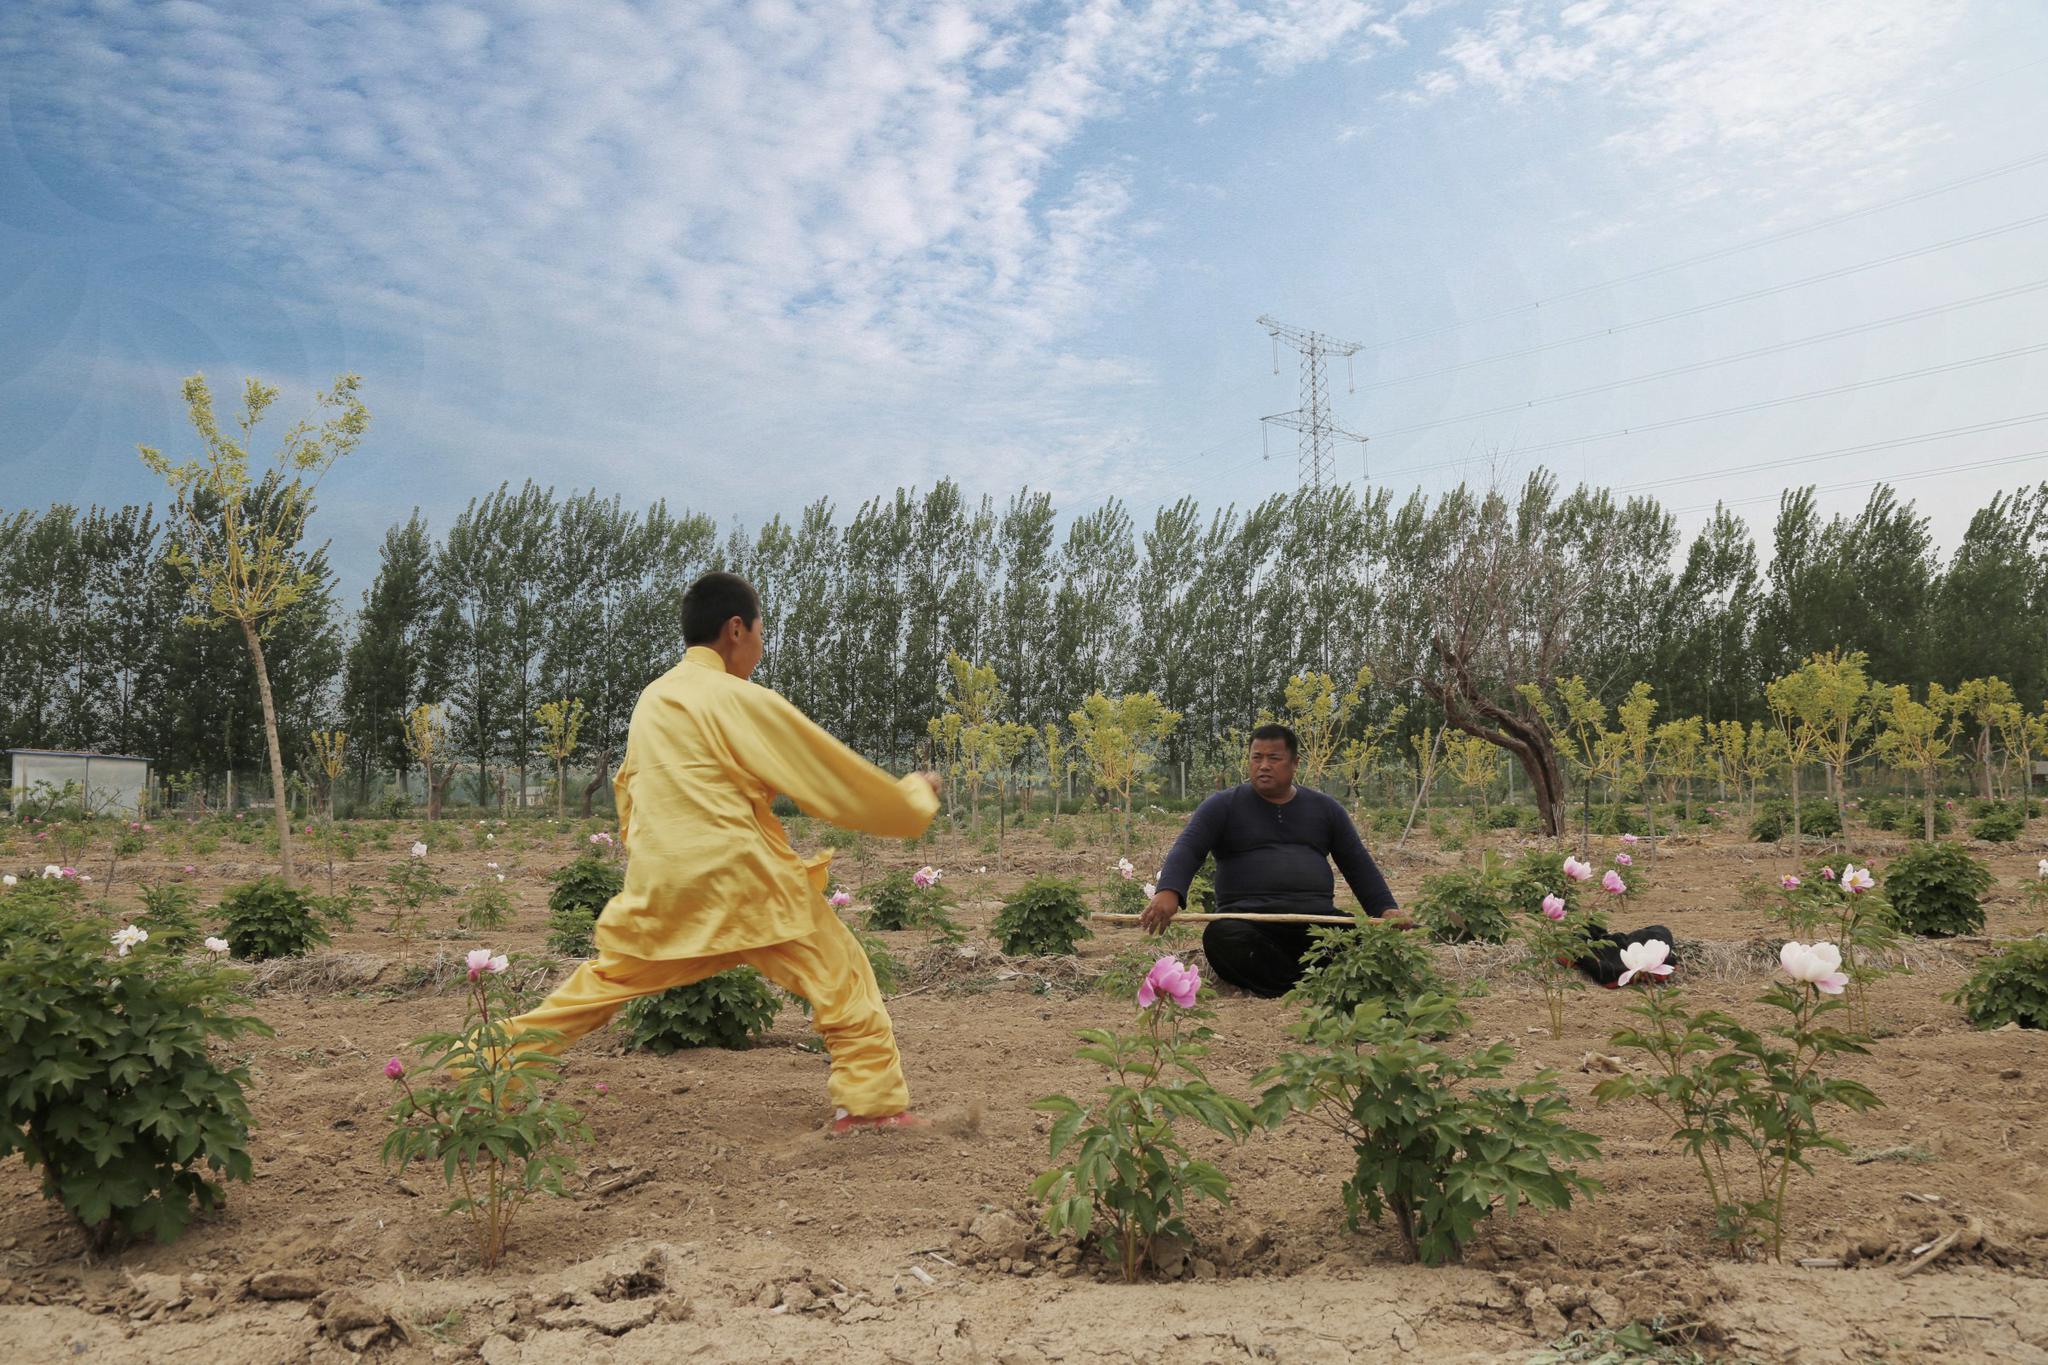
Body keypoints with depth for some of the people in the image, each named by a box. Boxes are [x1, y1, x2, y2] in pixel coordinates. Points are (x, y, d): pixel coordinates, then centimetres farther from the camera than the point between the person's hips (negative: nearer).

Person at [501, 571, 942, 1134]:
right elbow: (835, 776, -1)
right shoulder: (741, 700, -7)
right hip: (740, 880, -7)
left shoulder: (651, 699, 14)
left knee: (600, 984, 21)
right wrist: (914, 796, 11)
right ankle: (872, 1102, 1)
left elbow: (629, 792, 22)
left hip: (656, 891, 7)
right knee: (841, 978, 4)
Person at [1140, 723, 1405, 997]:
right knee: (1222, 936, -37)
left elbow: (1359, 865, 21)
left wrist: (1386, 909, 4)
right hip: (1247, 917, -2)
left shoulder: (1325, 809, 19)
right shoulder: (1223, 807, 9)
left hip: (1316, 914, 2)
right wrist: (1168, 891, -26)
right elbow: (1186, 850, -5)